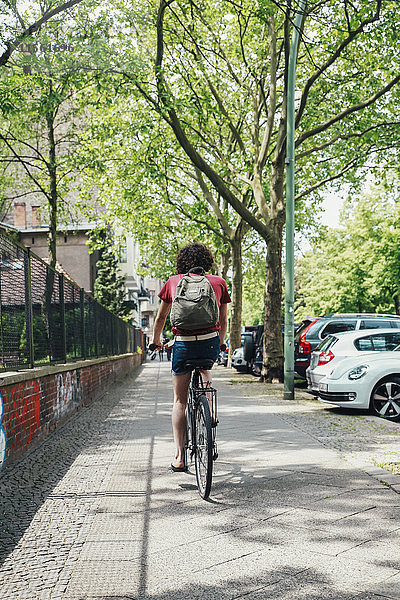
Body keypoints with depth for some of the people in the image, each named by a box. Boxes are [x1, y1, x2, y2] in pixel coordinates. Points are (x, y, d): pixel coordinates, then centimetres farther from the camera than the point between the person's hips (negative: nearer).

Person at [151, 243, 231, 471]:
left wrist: (156, 342, 34)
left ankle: (179, 456, 5)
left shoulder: (173, 282, 11)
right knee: (204, 369, 36)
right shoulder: (219, 282, 10)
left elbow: (161, 318, 18)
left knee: (180, 401, 9)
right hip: (210, 342, 1)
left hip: (183, 344, -1)